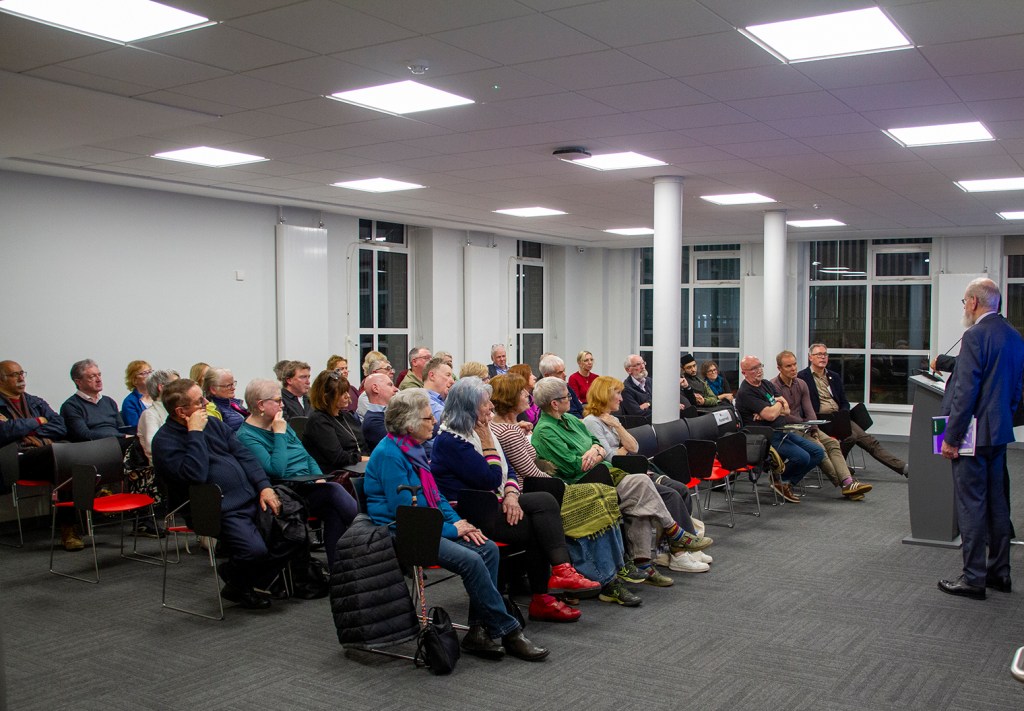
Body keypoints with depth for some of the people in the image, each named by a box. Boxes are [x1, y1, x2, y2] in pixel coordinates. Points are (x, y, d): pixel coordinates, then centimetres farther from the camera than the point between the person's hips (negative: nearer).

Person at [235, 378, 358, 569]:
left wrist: (319, 478, 3)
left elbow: (306, 455, 21)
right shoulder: (246, 436, -7)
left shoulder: (280, 423, 18)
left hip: (311, 484, 7)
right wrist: (279, 434, -12)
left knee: (334, 514, -22)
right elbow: (276, 470, -20)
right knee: (334, 492, -28)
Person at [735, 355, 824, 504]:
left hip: (783, 432, 9)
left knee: (818, 452, 3)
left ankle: (788, 482, 10)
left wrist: (770, 411, -12)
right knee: (802, 457, -26)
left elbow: (787, 410, 9)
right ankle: (779, 480, 2)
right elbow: (770, 415, -21)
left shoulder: (767, 384, 15)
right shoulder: (745, 393, -13)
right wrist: (779, 404, 1)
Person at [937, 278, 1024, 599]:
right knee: (996, 503, 16)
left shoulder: (976, 335, -17)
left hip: (974, 433, -9)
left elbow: (966, 390, -20)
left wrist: (951, 437, -15)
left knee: (971, 505, -2)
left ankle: (973, 578, 3)